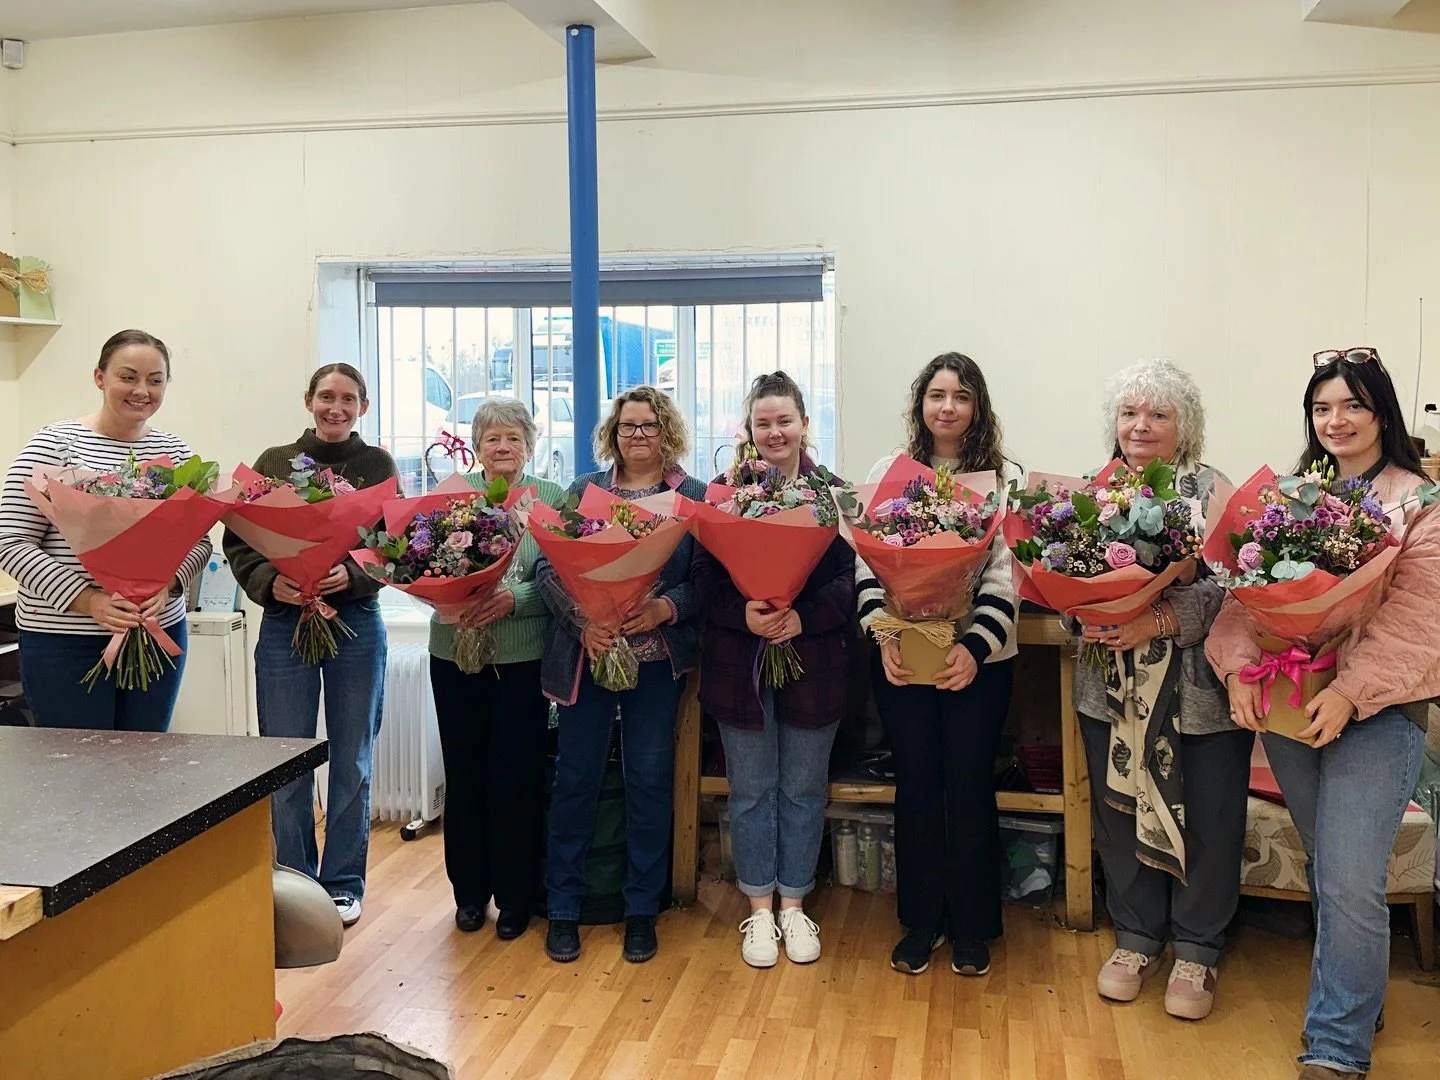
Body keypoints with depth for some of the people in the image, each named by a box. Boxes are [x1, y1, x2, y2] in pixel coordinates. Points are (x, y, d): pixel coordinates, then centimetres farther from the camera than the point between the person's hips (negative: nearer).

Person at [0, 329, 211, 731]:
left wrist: (168, 586, -14)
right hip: (63, 640, -4)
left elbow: (198, 540, 7)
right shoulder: (55, 444, -5)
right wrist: (89, 601, -20)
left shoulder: (176, 452, 7)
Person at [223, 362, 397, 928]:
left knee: (352, 764, 9)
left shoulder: (378, 466, 4)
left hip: (356, 622, 0)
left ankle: (343, 885, 23)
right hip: (284, 623, 1)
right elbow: (238, 541, 2)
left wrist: (352, 574, -21)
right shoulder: (274, 462, 6)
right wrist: (269, 582, -16)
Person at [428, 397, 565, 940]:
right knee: (464, 772, 10)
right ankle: (469, 890, 26)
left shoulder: (551, 499, 1)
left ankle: (515, 897, 19)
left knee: (517, 775, 3)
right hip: (455, 654, 2)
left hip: (523, 656, -1)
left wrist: (512, 598, -21)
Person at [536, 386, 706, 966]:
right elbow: (547, 565, -1)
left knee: (651, 779, 5)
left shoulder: (695, 498, 3)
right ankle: (562, 908, 19)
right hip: (586, 655, 1)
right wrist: (581, 619, -17)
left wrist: (667, 608, -20)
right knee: (576, 777, 5)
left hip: (657, 659, 0)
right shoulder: (584, 490, 6)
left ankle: (642, 909, 21)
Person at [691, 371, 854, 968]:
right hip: (738, 661, 0)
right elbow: (702, 574, -4)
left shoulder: (832, 493, 1)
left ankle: (794, 904, 27)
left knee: (803, 789, 11)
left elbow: (848, 579, -5)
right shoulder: (724, 491, 2)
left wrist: (803, 618, -21)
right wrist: (744, 614, -22)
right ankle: (760, 909, 24)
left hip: (813, 661, 0)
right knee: (751, 790, 9)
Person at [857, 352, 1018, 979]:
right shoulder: (888, 472, 5)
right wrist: (882, 635, -12)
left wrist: (976, 647, -18)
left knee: (970, 784, 5)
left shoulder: (1001, 477, 0)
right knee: (916, 784, 8)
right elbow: (867, 564, 2)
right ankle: (921, 921, 23)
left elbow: (1006, 575, -6)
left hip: (978, 660, -1)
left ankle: (972, 927, 21)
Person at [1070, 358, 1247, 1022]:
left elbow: (1230, 587, -12)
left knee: (1205, 818, 6)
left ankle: (1196, 952, 26)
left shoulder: (1211, 491, -4)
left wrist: (1159, 621, -23)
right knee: (1119, 811, 10)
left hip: (1199, 689, -3)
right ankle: (1135, 939, 30)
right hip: (1112, 688, 3)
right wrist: (1086, 616, -15)